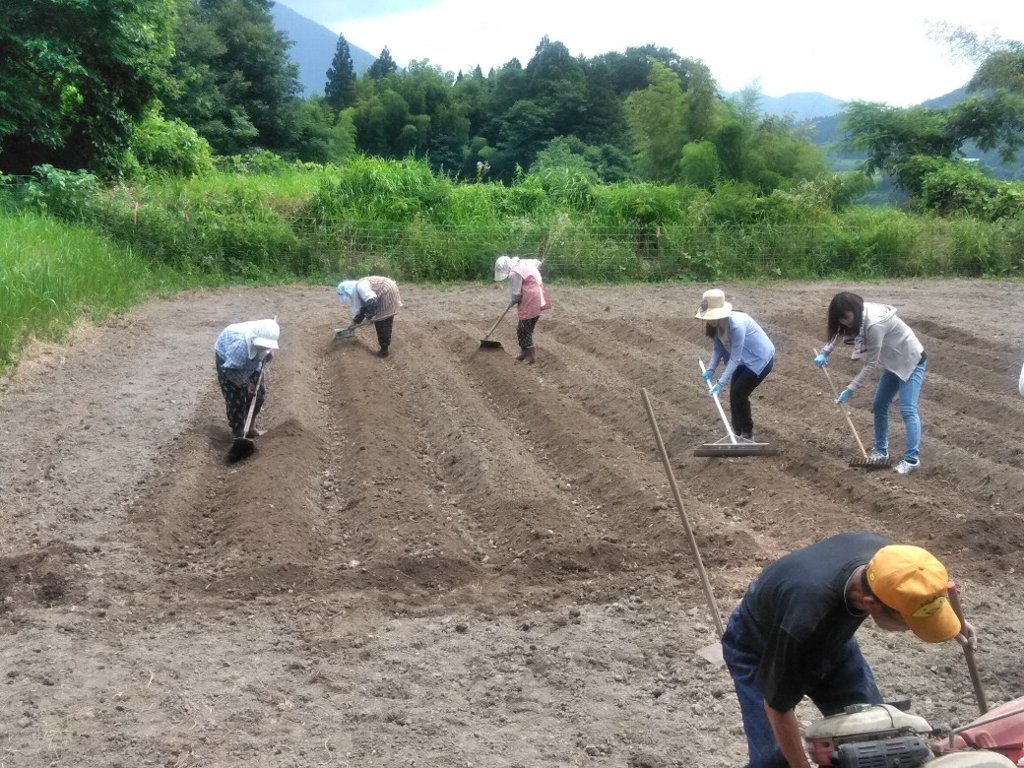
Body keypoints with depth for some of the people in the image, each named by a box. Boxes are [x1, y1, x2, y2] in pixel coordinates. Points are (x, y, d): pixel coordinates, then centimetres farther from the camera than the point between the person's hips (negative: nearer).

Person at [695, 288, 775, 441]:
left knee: (739, 394, -10)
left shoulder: (737, 324, -35)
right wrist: (710, 369, -17)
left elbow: (735, 357, -32)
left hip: (761, 359, -8)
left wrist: (720, 382, -33)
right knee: (734, 394, 7)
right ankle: (738, 433, 21)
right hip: (745, 360, 8)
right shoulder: (714, 324, -11)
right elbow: (718, 349, -1)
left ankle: (747, 435, 5)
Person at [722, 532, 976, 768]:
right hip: (757, 649, -5)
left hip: (827, 637, 6)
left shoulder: (885, 556, -31)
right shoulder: (803, 621, -47)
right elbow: (777, 705, -29)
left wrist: (953, 622, 3)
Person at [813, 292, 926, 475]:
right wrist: (825, 352, -7)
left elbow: (871, 363, -28)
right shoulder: (860, 315, -8)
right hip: (894, 362, 10)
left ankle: (912, 459, -19)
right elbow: (838, 331, 12)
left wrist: (850, 389, -23)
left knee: (907, 410, -18)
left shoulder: (875, 323, -35)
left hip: (912, 361, -10)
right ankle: (881, 450, 23)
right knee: (879, 406, 12)